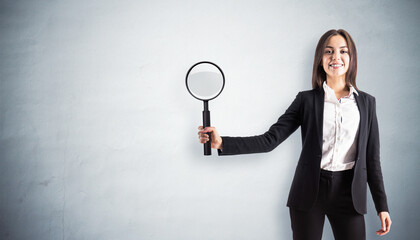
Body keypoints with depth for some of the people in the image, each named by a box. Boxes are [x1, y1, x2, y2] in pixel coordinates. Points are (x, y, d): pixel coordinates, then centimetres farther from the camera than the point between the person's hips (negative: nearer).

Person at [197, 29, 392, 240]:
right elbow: (269, 139, -6)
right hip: (310, 191, -1)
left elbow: (371, 158, 9)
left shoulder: (366, 102, 7)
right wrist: (222, 143, -19)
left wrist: (382, 205, 6)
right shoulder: (307, 100, 2)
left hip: (349, 193, 1)